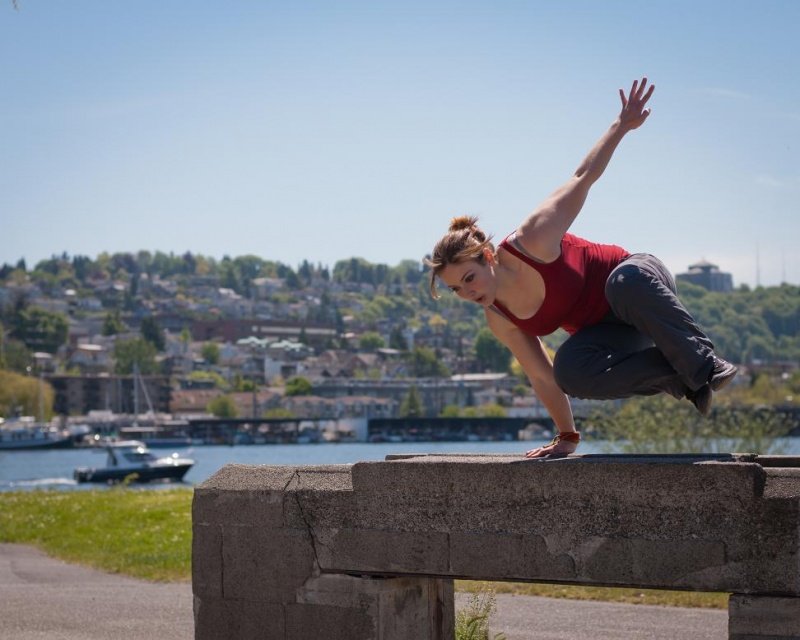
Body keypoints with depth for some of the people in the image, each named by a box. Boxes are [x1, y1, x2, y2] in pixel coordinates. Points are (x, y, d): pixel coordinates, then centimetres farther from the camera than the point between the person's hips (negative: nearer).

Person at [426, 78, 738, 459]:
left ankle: (705, 363, -31)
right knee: (569, 369, -30)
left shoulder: (532, 241, -25)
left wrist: (622, 125, -18)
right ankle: (680, 378, -15)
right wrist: (567, 438, 5)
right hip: (606, 328, 5)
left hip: (640, 283, -5)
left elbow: (583, 177, -15)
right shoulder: (499, 321, -9)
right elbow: (542, 376, 2)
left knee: (626, 279, -43)